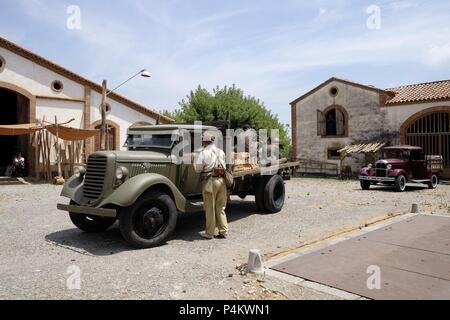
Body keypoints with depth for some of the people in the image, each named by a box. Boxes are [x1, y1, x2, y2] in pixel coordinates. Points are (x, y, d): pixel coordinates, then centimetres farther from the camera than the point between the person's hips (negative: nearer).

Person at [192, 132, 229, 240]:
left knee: (210, 208, 4)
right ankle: (223, 231, 17)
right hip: (221, 180, 5)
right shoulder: (221, 152, 10)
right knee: (220, 208, 14)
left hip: (209, 181, -5)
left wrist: (194, 159, 8)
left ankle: (209, 233, 13)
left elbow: (198, 169, -7)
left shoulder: (203, 153, -8)